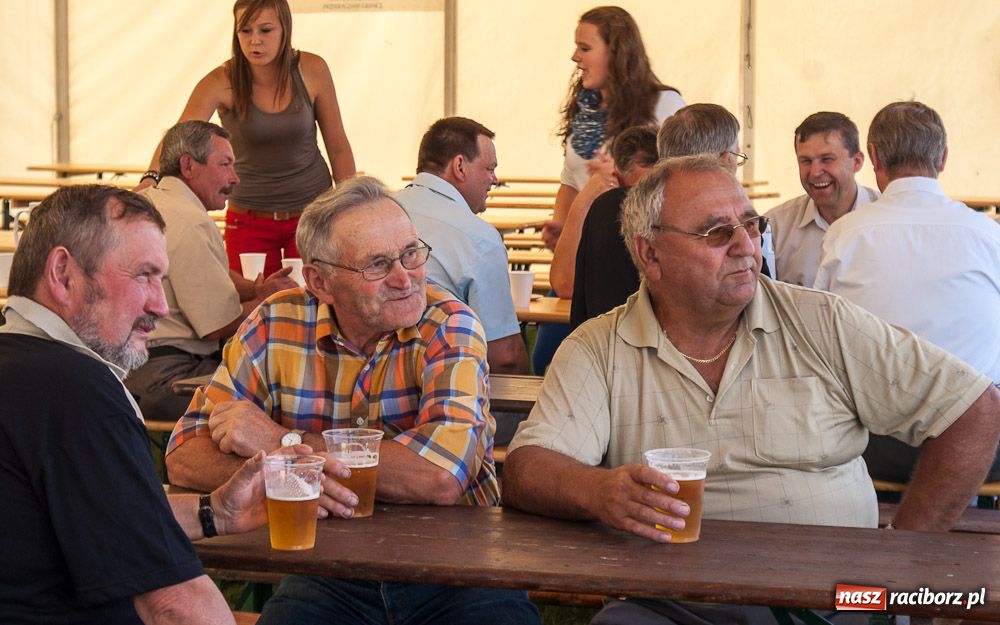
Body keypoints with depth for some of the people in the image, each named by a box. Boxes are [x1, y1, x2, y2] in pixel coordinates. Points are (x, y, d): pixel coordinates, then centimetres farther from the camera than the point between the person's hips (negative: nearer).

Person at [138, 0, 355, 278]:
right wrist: (151, 177, -47)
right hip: (249, 221, 0)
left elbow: (338, 147, 1)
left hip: (313, 212, 1)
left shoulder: (312, 70, -8)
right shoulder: (221, 83, -14)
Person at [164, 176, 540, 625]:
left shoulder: (449, 326, -9)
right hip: (330, 569, 1)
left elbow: (442, 477, -23)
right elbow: (185, 456, -4)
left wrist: (283, 443, -16)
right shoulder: (275, 326, -1)